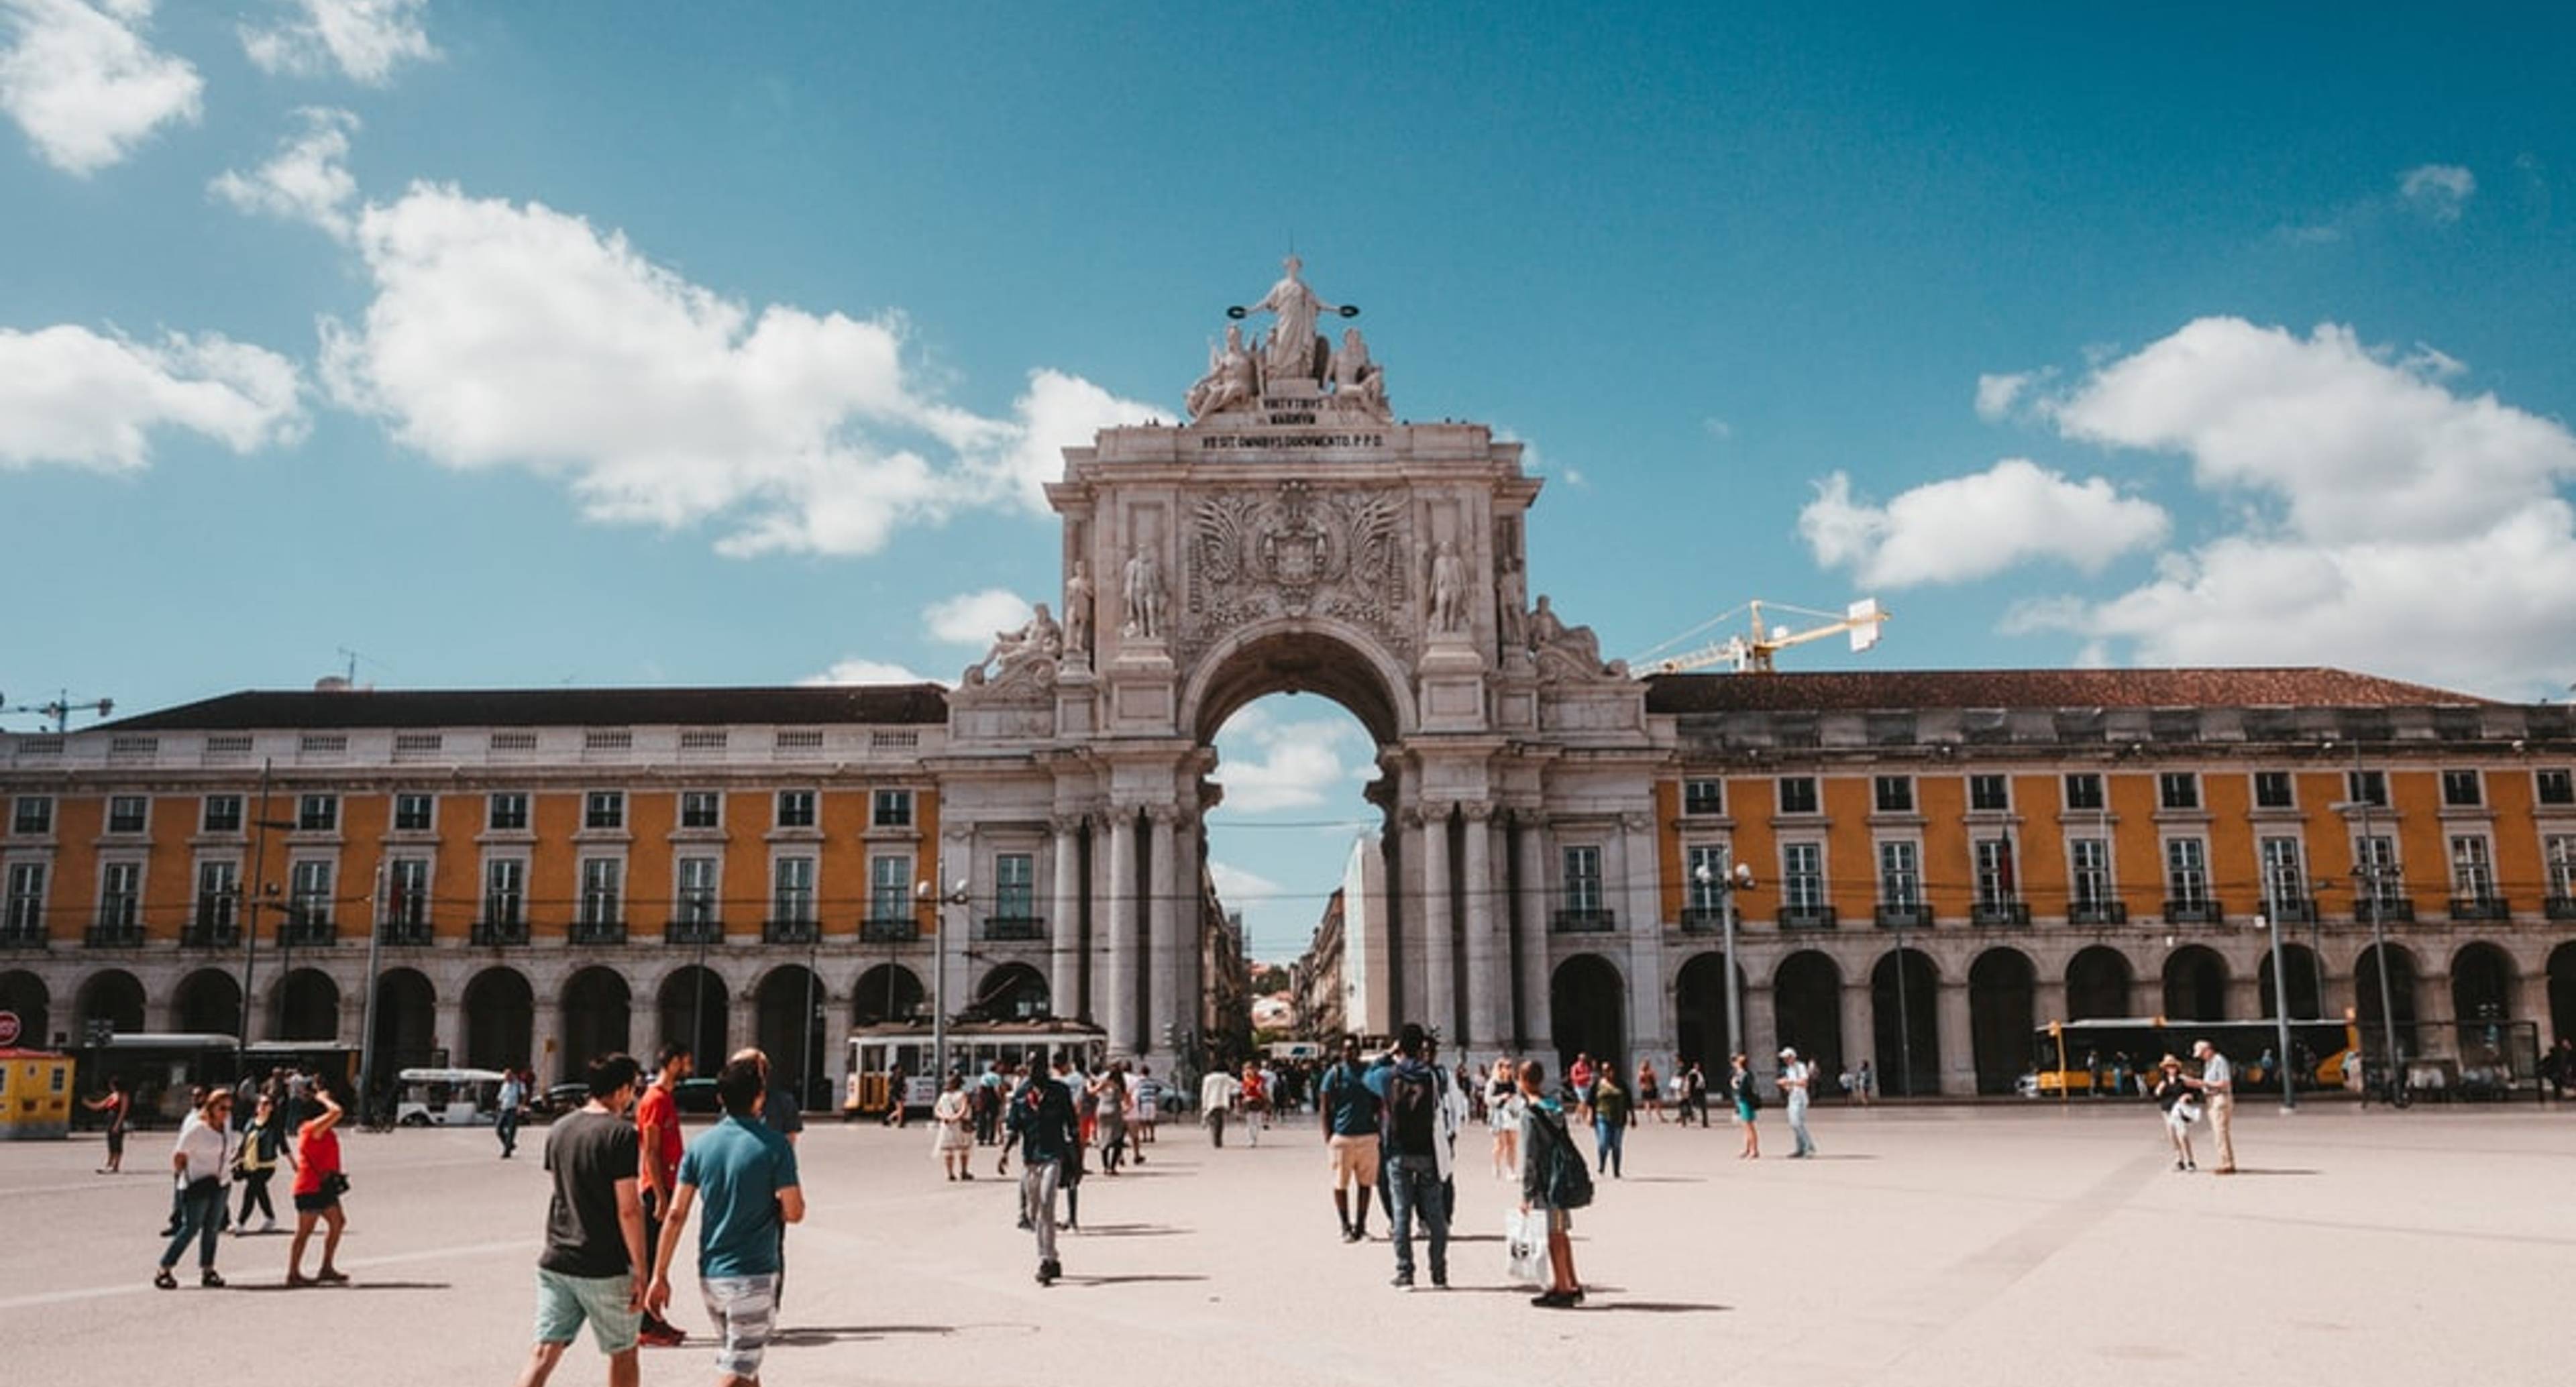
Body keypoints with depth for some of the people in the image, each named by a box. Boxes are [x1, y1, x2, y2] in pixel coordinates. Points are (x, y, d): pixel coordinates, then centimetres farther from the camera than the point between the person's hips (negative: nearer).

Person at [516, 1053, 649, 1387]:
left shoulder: (558, 1130, 7)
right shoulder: (620, 1133, -15)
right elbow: (628, 1210, -17)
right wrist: (641, 1272, -12)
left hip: (556, 1261, 6)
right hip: (606, 1268, -6)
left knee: (544, 1352, 5)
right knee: (622, 1355, 11)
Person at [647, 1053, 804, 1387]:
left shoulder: (700, 1145, 1)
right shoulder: (774, 1146, -12)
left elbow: (676, 1215, 0)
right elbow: (794, 1212, -12)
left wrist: (659, 1276, 5)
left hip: (709, 1276, 6)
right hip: (753, 1276, -5)